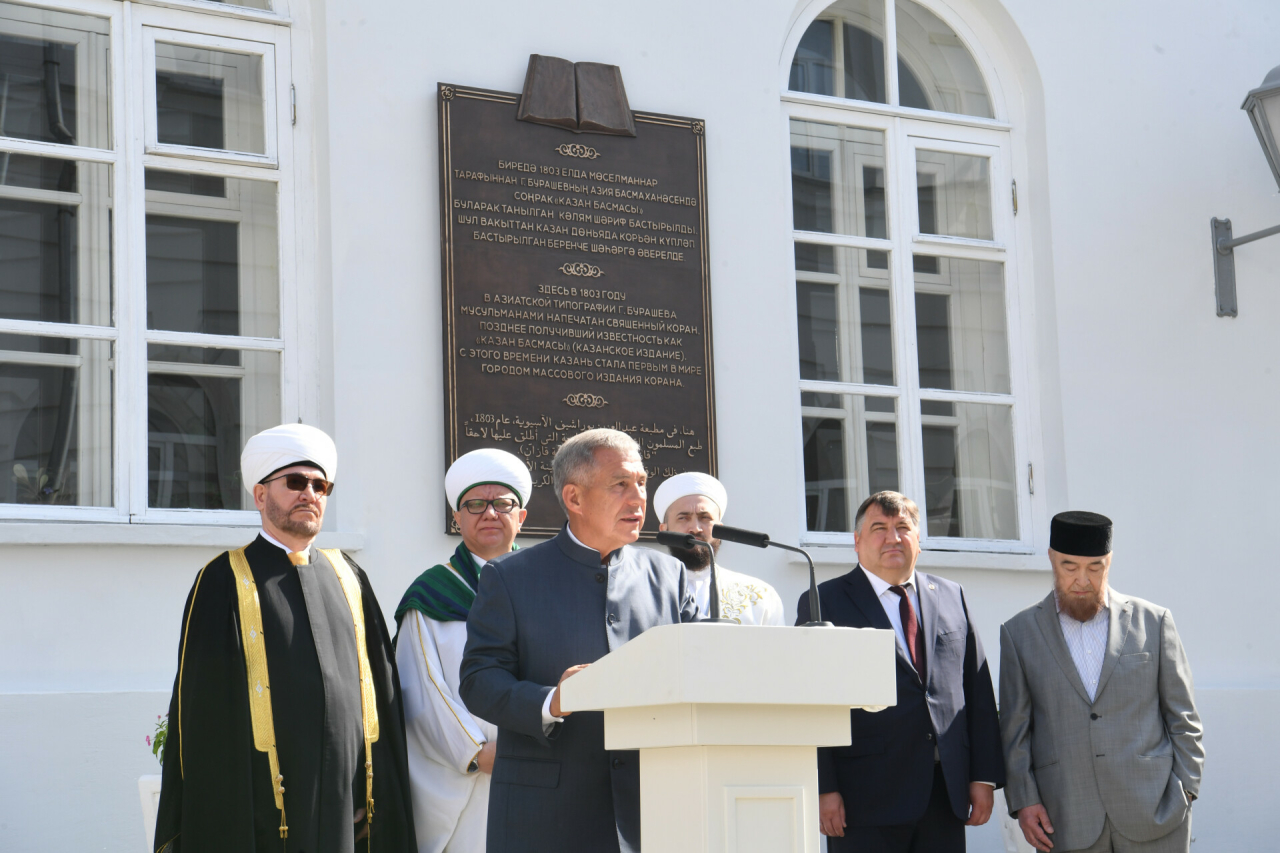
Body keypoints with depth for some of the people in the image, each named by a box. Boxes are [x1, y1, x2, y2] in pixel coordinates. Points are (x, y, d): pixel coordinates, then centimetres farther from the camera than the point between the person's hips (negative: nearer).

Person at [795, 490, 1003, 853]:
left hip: (945, 795, 4)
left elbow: (978, 692, 13)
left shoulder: (951, 597, 15)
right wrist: (823, 789, -11)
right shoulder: (824, 603, 2)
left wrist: (984, 776, 6)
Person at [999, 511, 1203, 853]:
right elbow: (1014, 727, 7)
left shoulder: (1152, 621, 7)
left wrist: (1185, 787, 1)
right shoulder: (1020, 632, 8)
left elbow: (1183, 716, 8)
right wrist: (1023, 799, 0)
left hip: (1152, 812, 0)